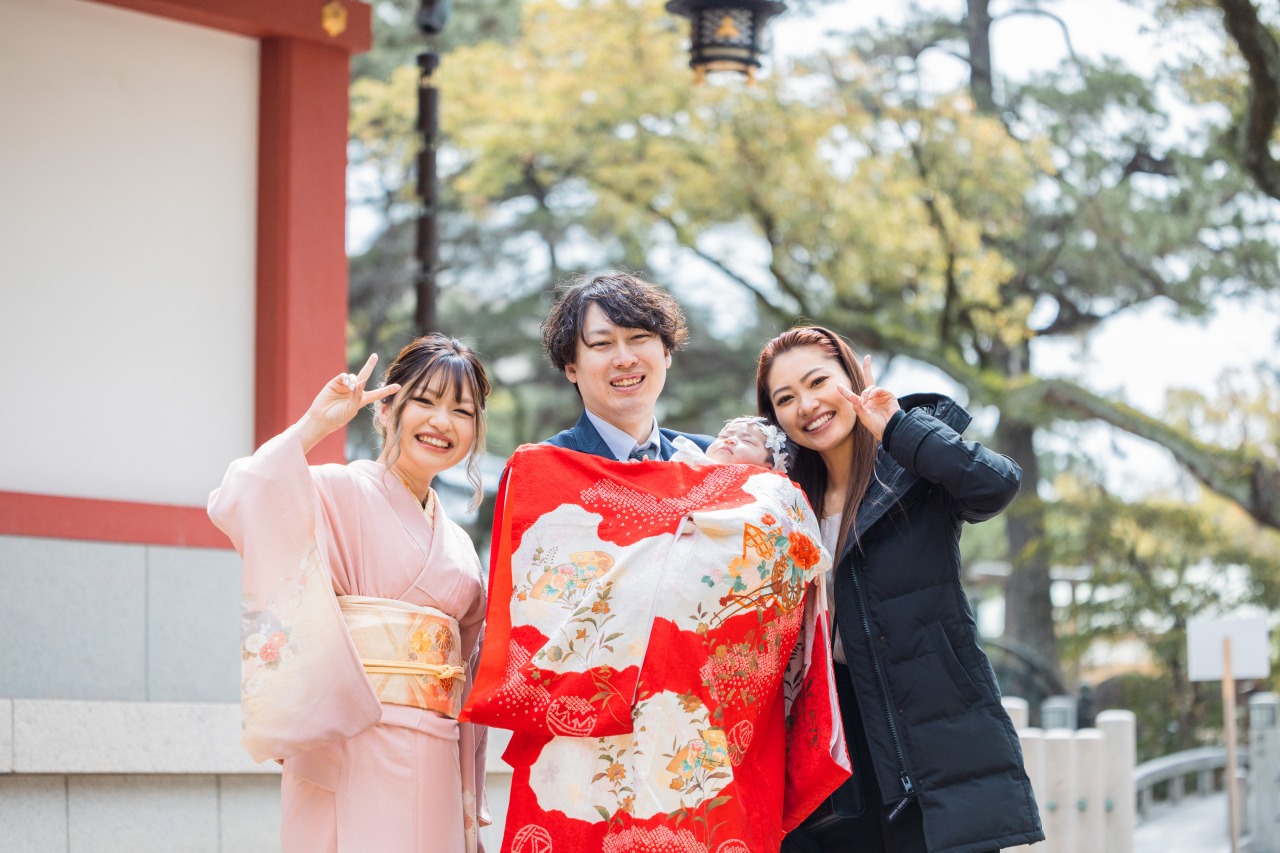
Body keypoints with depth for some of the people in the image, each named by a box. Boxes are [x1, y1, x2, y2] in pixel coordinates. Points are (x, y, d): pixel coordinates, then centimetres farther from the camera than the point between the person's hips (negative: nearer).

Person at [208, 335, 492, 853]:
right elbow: (237, 506, -21)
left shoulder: (458, 546, 20)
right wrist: (314, 425, -15)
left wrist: (469, 810, 18)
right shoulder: (342, 493, -1)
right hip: (353, 757, -7)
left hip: (434, 769, 7)